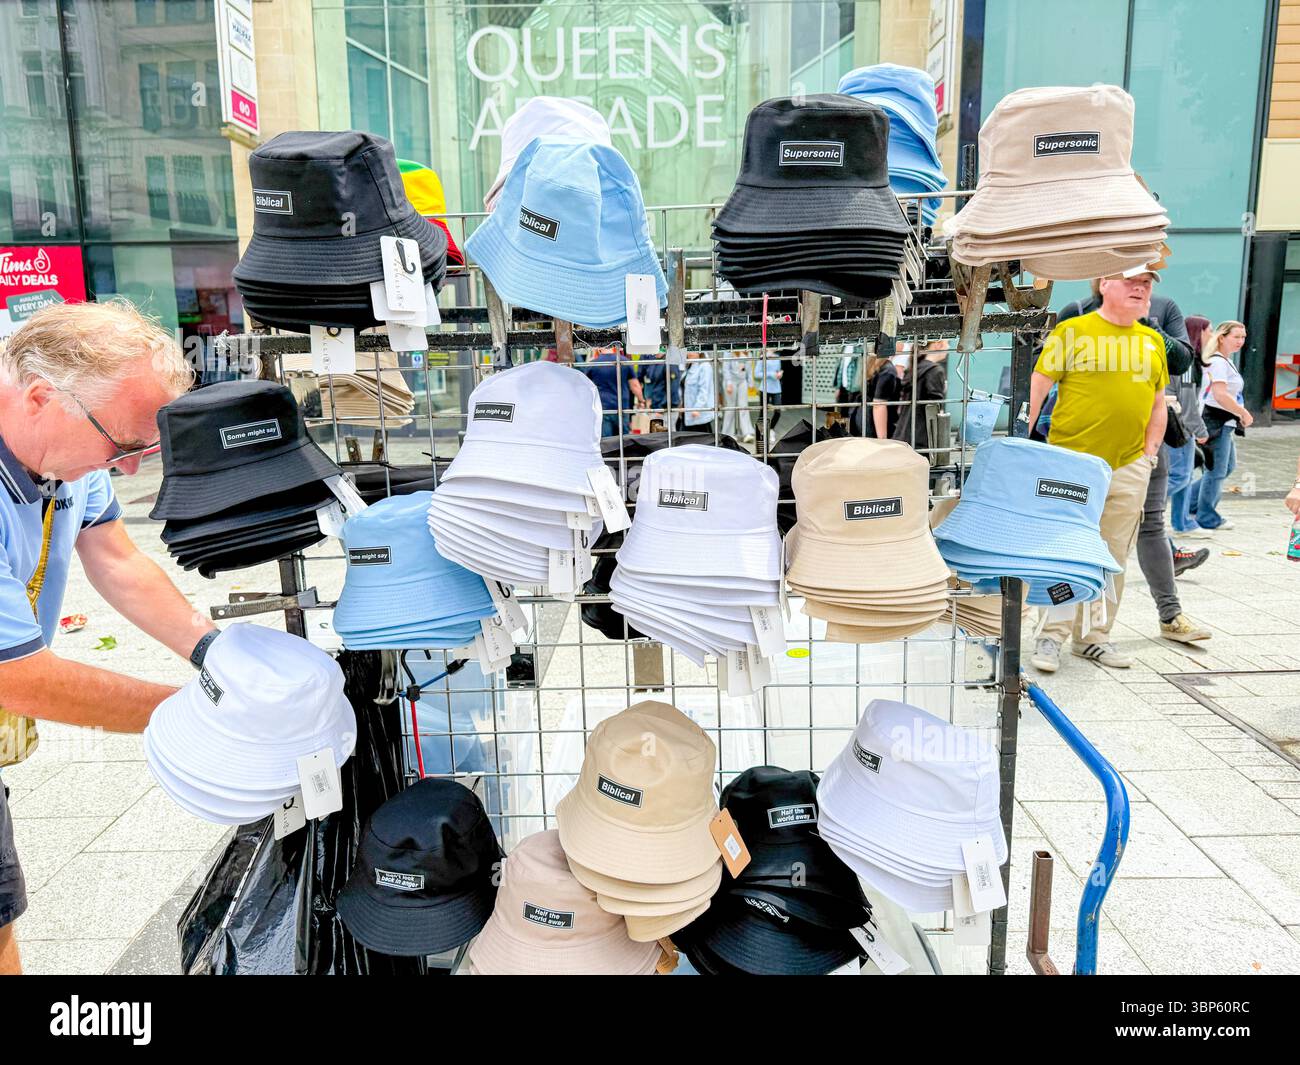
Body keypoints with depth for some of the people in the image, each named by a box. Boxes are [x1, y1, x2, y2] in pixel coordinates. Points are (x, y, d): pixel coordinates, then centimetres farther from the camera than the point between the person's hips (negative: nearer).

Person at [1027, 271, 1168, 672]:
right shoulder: (1073, 331, -3)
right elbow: (1037, 388, -6)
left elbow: (1158, 404, 19)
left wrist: (1149, 454, 9)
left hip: (1128, 468, 6)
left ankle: (1093, 637, 22)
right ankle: (1051, 636, 8)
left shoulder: (1152, 341, 13)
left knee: (1114, 557, 10)